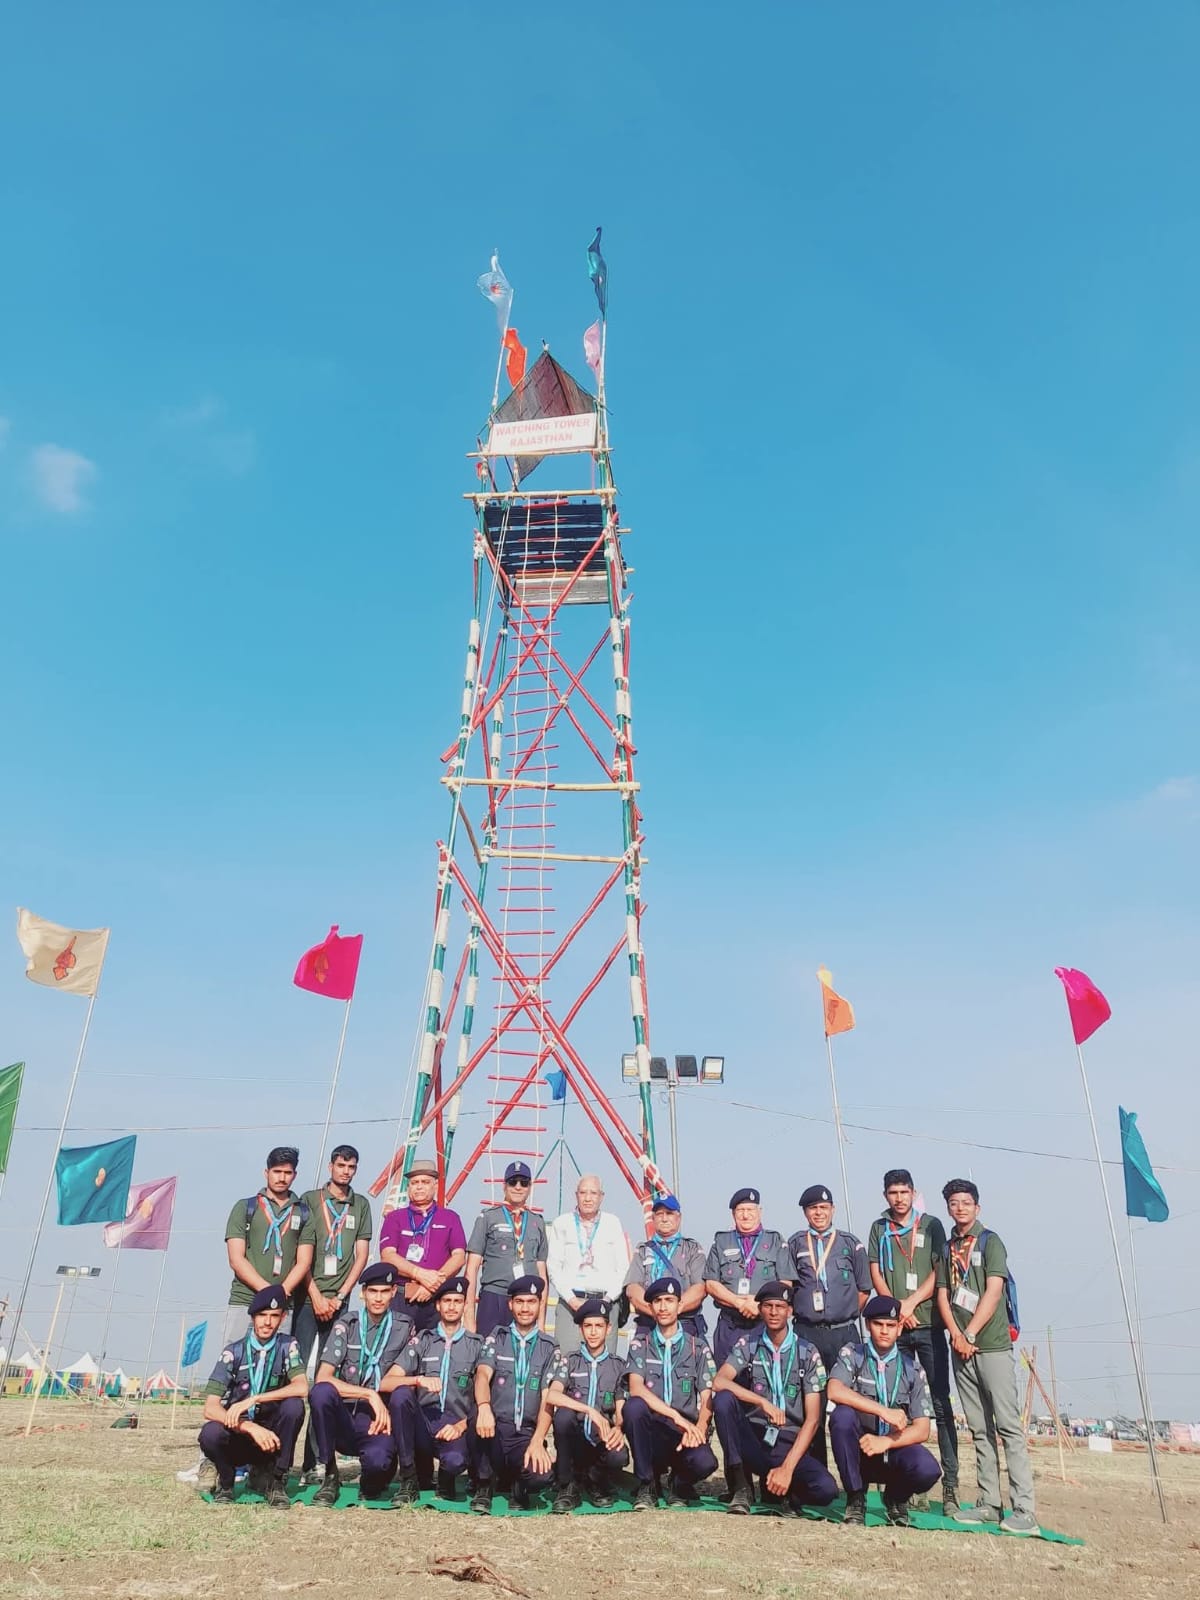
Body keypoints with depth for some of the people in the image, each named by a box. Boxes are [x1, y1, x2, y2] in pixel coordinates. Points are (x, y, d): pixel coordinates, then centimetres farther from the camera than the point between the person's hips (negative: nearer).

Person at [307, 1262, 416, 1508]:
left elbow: (391, 1381, -1)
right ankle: (330, 1476, -11)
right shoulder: (346, 1325, 1)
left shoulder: (404, 1326, 4)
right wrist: (370, 1394, -20)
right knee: (321, 1392, -31)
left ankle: (373, 1485, 5)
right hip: (343, 1419, 1)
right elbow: (323, 1378, -12)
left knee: (377, 1460, -35)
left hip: (378, 1421, 0)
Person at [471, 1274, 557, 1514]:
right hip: (496, 1427, 0)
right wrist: (484, 1406, -35)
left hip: (527, 1434, 0)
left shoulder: (549, 1348, 9)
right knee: (477, 1410, -34)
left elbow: (547, 1400, -1)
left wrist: (537, 1442, -18)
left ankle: (517, 1482, 8)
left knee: (540, 1475, -31)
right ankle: (484, 1483, -7)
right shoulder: (496, 1339, 7)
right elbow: (482, 1375, -12)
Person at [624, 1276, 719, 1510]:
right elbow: (636, 1388, -10)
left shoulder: (698, 1348, 10)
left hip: (685, 1434, 1)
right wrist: (678, 1417, -23)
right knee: (633, 1405, -32)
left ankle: (680, 1482, 7)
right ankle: (647, 1484, -10)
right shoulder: (640, 1344, 7)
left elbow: (707, 1399, 2)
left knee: (705, 1462, -32)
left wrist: (699, 1428, -21)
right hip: (651, 1431, 0)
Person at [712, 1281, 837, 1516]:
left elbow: (812, 1420, -4)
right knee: (723, 1398, -27)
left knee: (826, 1489, -29)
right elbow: (719, 1382, -14)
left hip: (789, 1445, 0)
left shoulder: (807, 1353, 1)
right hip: (752, 1439, 0)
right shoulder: (748, 1345, 4)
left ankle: (779, 1492, 5)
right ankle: (741, 1486, -14)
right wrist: (763, 1402, -25)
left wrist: (787, 1468, -15)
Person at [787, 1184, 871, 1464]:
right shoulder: (794, 1244, 9)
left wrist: (846, 1315, 8)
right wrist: (805, 1313, 0)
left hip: (844, 1333, 0)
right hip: (807, 1333, 0)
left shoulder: (851, 1243, 9)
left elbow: (864, 1290, 12)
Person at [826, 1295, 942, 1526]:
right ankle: (855, 1498, -10)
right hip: (858, 1449, -1)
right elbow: (834, 1391, -23)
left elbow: (921, 1430, -5)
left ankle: (896, 1496, 7)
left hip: (895, 1447, 1)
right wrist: (883, 1411, -28)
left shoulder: (911, 1369, 1)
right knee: (842, 1416, -32)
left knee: (927, 1470, -30)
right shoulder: (852, 1355, -3)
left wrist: (886, 1442, -22)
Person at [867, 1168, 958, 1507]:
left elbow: (940, 1272, 0)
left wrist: (911, 1302, -9)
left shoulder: (931, 1225, 5)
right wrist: (896, 1309, -6)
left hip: (928, 1324, -2)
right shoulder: (879, 1228, 11)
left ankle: (950, 1484, -2)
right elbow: (876, 1274, 7)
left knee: (940, 1403, -4)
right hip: (893, 1326, 2)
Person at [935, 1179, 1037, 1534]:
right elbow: (943, 1295, 9)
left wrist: (970, 1334, -11)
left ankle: (1024, 1510, -6)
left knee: (1009, 1425, -7)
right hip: (961, 1348, 5)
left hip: (992, 1345, -5)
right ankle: (989, 1504, 12)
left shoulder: (990, 1241, -1)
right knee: (980, 1429, 8)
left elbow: (992, 1292, -9)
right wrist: (956, 1335, -5)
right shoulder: (947, 1248, 14)